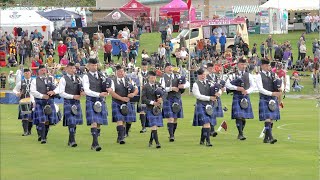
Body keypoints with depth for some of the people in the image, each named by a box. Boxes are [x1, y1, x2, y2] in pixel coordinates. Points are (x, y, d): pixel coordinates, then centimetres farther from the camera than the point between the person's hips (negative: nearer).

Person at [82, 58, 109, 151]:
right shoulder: (86, 77, -3)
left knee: (99, 123, 7)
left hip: (101, 101, 6)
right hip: (91, 101, -5)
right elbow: (87, 91, -14)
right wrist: (99, 94, -24)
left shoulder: (101, 75, 13)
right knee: (94, 122, -15)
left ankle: (94, 144, 16)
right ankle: (96, 144, -21)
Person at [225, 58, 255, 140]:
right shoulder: (234, 75, -1)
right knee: (238, 116, -12)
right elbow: (227, 84, -9)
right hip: (237, 97, -4)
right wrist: (237, 88, -18)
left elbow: (253, 86, 10)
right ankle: (240, 134, -12)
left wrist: (247, 91, -9)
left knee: (244, 117, 6)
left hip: (246, 97, 4)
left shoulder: (248, 75, 9)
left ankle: (240, 133, 19)